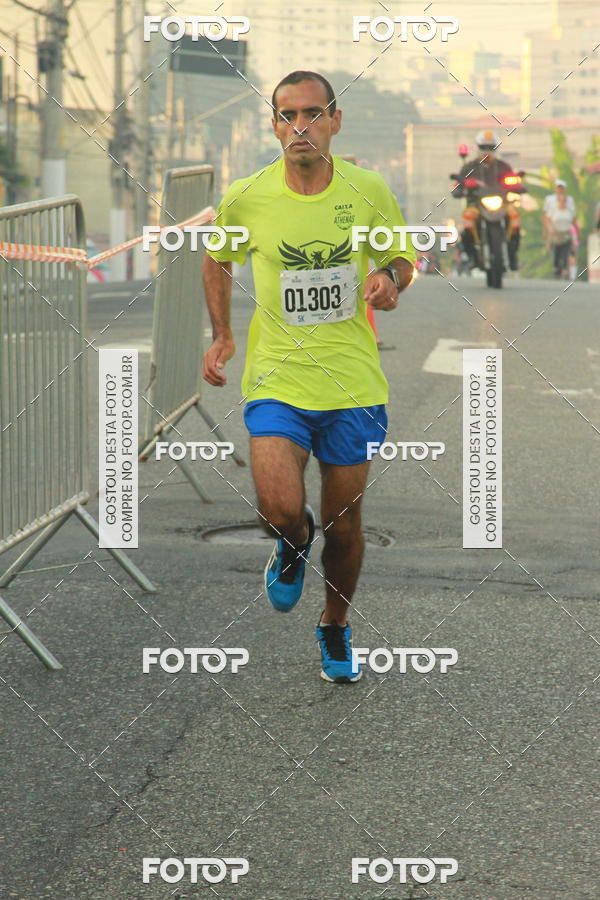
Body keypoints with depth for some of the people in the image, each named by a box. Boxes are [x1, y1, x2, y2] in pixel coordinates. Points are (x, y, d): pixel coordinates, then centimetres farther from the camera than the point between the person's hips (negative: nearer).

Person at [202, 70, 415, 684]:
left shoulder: (368, 190, -4)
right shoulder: (244, 199, -5)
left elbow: (402, 255, 12)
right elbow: (217, 258, 15)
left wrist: (391, 277, -11)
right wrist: (221, 335, 8)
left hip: (354, 383, 1)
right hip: (277, 379, -1)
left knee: (344, 524, 10)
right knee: (280, 510, -20)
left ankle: (335, 628, 37)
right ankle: (293, 544, 19)